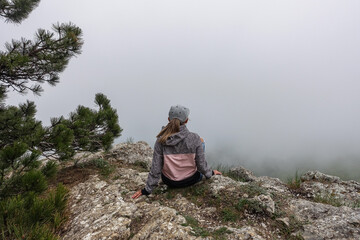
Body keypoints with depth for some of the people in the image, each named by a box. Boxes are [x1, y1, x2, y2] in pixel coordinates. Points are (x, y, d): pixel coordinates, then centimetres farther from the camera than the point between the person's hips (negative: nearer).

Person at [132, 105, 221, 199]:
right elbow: (201, 164, -13)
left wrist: (147, 189, -2)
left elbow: (156, 168, -15)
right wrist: (210, 173, 9)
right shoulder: (194, 139, -22)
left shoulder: (161, 141, -18)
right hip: (191, 180, -2)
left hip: (169, 181, 2)